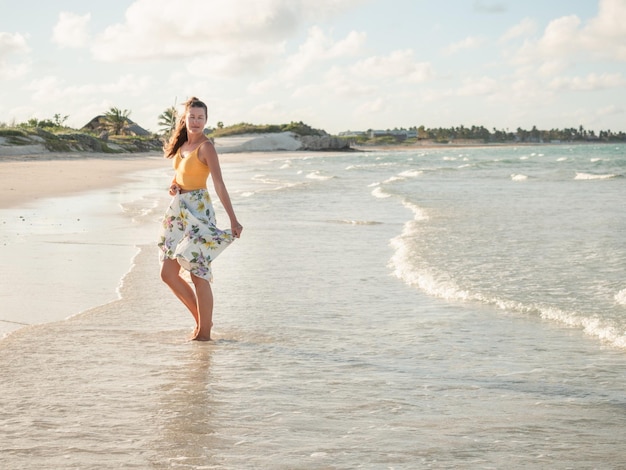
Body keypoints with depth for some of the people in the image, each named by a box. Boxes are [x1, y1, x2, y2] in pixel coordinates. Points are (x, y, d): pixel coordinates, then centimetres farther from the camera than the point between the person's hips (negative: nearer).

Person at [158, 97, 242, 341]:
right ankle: (201, 318, 21)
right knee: (168, 273, 8)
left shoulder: (205, 147, -11)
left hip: (197, 211, -8)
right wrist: (172, 186, 2)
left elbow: (219, 186, -17)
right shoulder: (182, 145, 12)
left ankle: (204, 331, 5)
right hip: (178, 211, 8)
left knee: (198, 273, -4)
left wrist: (233, 220, -23)